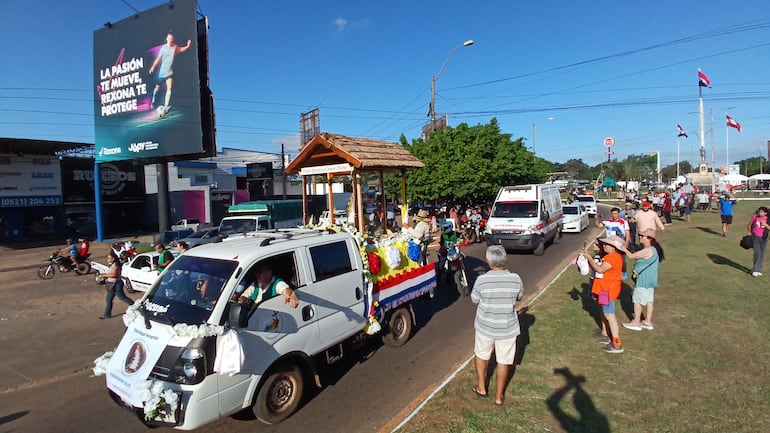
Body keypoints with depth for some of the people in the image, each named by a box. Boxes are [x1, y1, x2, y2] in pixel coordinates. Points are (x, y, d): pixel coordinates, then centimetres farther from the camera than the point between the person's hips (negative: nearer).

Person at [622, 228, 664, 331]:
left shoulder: (647, 250, -24)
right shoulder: (653, 249, 9)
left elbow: (631, 256, -22)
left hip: (644, 280, -10)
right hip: (649, 279, 10)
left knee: (637, 300, 1)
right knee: (649, 300, 14)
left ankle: (636, 323, 10)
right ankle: (648, 322, 23)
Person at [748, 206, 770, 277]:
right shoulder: (755, 217, -5)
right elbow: (750, 225, 9)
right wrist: (750, 233, 9)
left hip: (764, 238, 2)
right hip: (755, 237, -2)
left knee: (762, 255, 8)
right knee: (757, 253, -12)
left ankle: (758, 270, 21)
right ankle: (755, 270, -5)